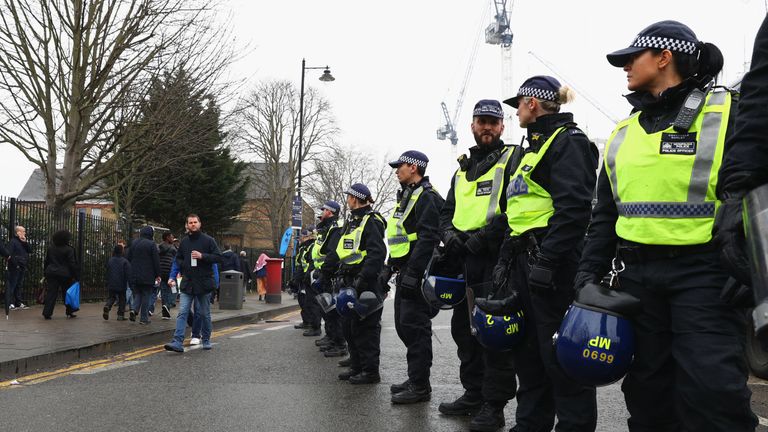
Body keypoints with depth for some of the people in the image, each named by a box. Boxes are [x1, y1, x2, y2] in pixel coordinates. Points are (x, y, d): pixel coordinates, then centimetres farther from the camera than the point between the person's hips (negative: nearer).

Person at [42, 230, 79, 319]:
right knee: (67, 294, 9)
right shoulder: (69, 250, -8)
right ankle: (69, 312, 16)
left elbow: (46, 262, 13)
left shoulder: (50, 249, 8)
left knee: (51, 293, 2)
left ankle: (47, 313, -5)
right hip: (65, 274, -4)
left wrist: (45, 273, 21)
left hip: (52, 273, 4)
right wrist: (76, 276, -6)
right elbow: (72, 264, -10)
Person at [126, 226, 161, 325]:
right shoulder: (151, 244, -9)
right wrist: (157, 275, -1)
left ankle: (134, 310, -9)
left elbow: (128, 259, 12)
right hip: (147, 276, -4)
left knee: (137, 294, 16)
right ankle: (144, 318, 4)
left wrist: (130, 273, 19)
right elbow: (156, 261, -9)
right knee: (146, 295, 3)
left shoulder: (134, 243, 8)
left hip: (134, 276, 4)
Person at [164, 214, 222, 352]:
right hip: (187, 283, 3)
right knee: (182, 312, -7)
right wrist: (183, 267, 2)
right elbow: (178, 258, 23)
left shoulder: (208, 240, -2)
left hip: (203, 283, -3)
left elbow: (218, 257, -7)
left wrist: (202, 256, -19)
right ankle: (178, 342, -12)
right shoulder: (184, 242, 10)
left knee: (204, 314, 8)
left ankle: (206, 340, 24)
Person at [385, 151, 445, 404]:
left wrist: (412, 274, -26)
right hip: (406, 273, 11)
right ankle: (415, 378, 23)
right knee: (404, 326, 14)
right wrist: (389, 269, 22)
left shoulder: (426, 197, -12)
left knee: (414, 327, -8)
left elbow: (428, 239, -22)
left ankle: (420, 386, -3)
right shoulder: (407, 198, 22)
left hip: (417, 274, -11)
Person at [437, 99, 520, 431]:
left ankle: (494, 405, 2)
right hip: (464, 260, 8)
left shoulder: (513, 159, -1)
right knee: (463, 328, 13)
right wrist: (449, 233, 0)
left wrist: (483, 236, -19)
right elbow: (447, 211, 22)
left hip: (496, 258, -8)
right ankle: (473, 394, 25)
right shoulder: (463, 168, 21)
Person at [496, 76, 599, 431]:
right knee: (527, 351, 14)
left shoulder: (568, 141, -8)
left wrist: (547, 261, -24)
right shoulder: (533, 147, 22)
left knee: (559, 353, -5)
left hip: (553, 264, -10)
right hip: (524, 261, 10)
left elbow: (573, 208, -20)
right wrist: (506, 260, 22)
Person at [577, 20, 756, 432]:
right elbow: (604, 213, 16)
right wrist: (589, 272, 8)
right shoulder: (624, 132, 13)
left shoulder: (727, 114, -4)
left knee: (711, 387, -11)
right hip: (637, 274, 6)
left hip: (703, 272, -5)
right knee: (647, 389, 10)